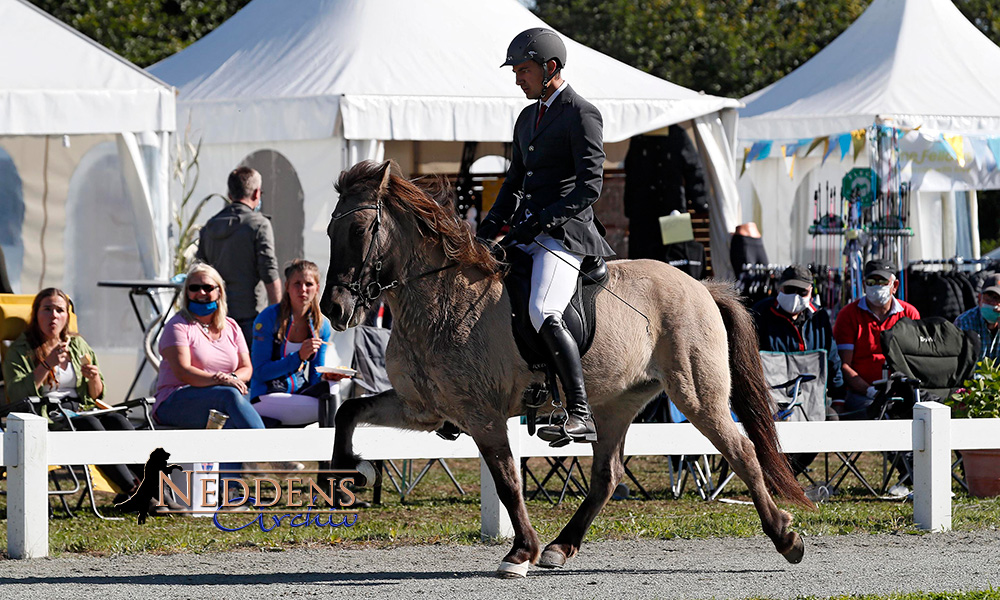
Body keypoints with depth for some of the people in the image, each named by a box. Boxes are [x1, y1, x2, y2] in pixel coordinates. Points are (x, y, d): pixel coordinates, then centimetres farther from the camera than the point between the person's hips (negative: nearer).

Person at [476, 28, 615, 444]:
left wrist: (542, 221, -20)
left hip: (565, 233, -10)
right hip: (527, 234, 10)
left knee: (542, 312, -28)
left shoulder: (582, 116, -7)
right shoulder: (528, 118, 20)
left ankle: (580, 416, -31)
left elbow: (590, 186, -14)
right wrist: (491, 225, 10)